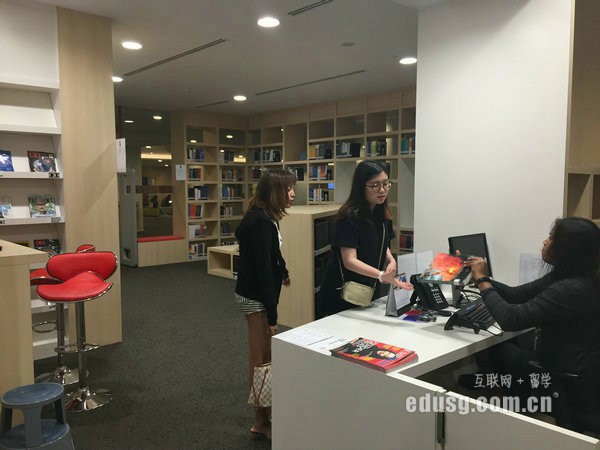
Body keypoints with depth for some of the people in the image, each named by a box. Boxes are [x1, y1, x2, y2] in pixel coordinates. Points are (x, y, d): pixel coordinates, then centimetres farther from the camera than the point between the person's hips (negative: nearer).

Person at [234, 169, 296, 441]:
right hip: (256, 297, -10)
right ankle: (261, 423, 15)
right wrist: (272, 314, -23)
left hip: (257, 293, 10)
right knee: (261, 360, 1)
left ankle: (265, 414, 31)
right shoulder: (260, 223, -23)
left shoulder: (263, 217, 8)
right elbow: (262, 270, -25)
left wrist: (283, 272, 39)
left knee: (264, 356, 17)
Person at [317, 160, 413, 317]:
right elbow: (349, 260, -27)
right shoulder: (349, 217, -21)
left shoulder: (382, 215, 3)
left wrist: (391, 260, -3)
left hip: (368, 293, 7)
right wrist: (382, 275, -40)